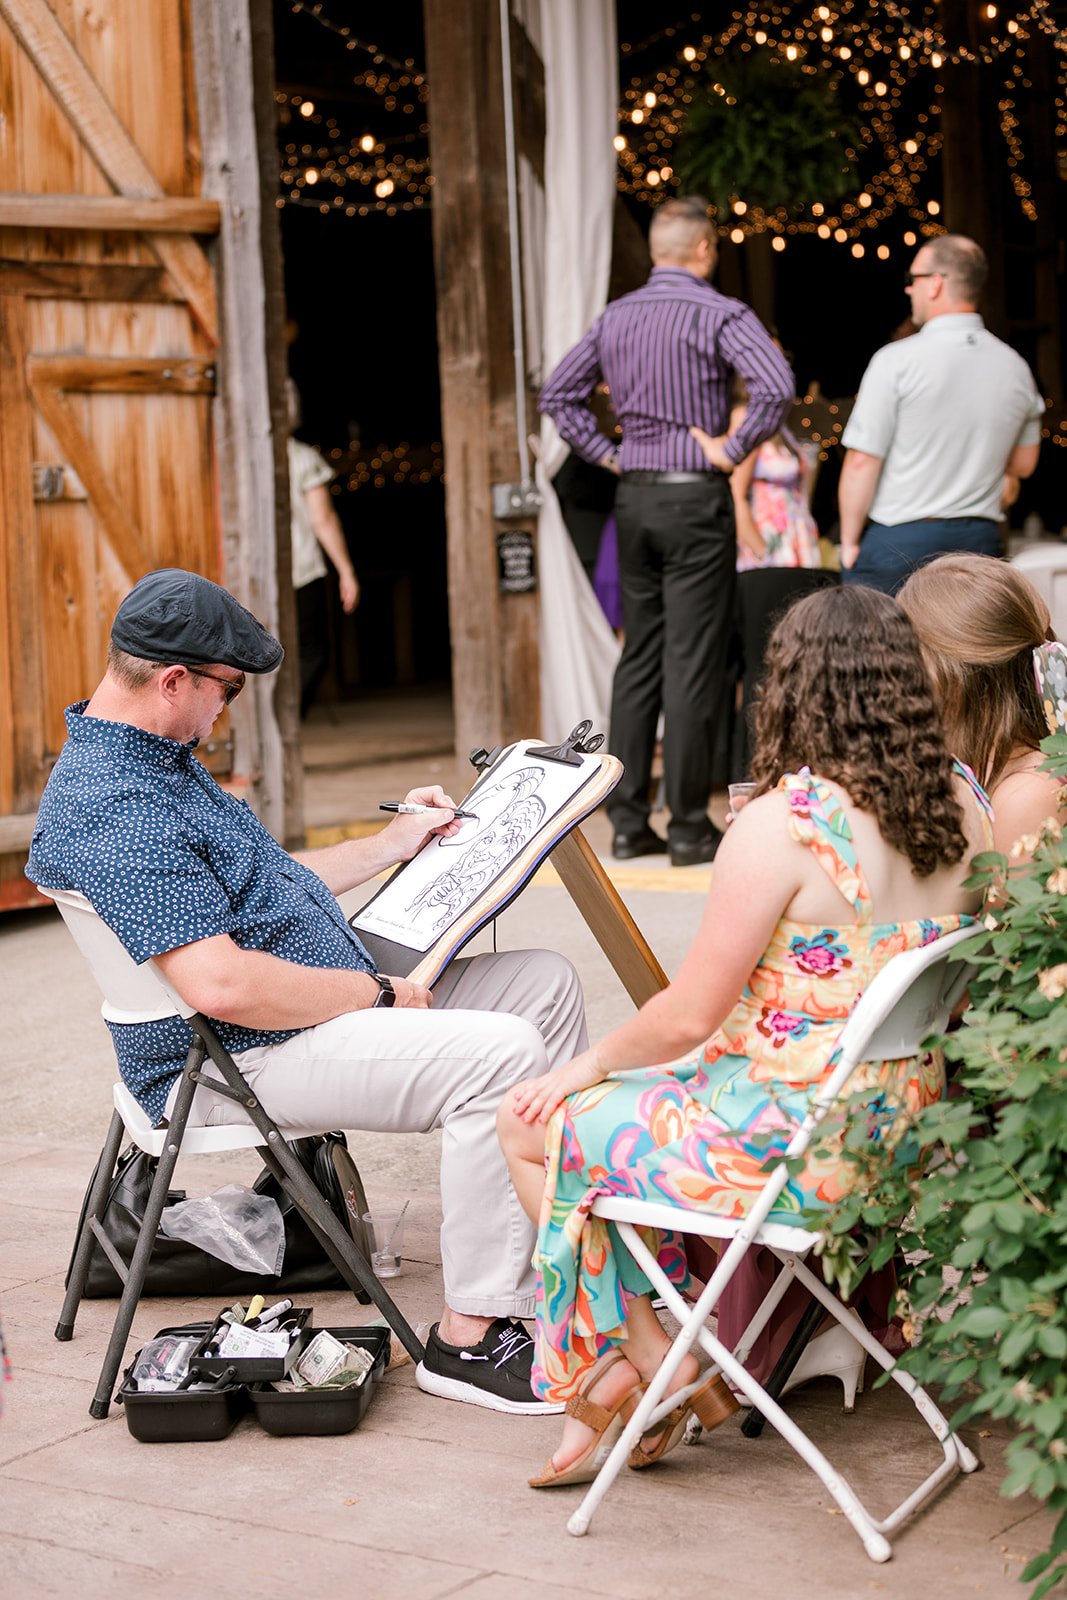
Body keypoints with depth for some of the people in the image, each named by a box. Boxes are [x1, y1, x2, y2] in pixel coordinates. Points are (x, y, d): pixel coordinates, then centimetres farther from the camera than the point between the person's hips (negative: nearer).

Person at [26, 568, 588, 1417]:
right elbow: (224, 984, -31)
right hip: (240, 1063, -11)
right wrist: (380, 995, -19)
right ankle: (471, 1337, -18)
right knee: (500, 1053, -26)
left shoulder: (158, 758, 12)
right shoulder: (113, 813, -24)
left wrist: (392, 845, 24)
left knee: (547, 981, 9)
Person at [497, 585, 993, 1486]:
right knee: (630, 1105, 27)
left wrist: (592, 1064, 2)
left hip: (792, 1143, -8)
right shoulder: (966, 806, -1)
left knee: (533, 1124, 13)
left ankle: (658, 1365, 20)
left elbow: (688, 1017, -17)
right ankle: (602, 1398, 27)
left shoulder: (783, 824, -23)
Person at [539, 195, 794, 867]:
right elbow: (777, 386, -24)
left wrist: (607, 453, 14)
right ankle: (690, 825, 0)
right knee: (693, 663, -3)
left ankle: (628, 820, 11)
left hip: (634, 495, 6)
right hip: (695, 496, -6)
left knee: (638, 658, 11)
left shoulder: (615, 317, 10)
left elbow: (559, 394, 17)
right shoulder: (720, 314, -9)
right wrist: (734, 449, -13)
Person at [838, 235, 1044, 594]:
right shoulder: (1015, 368, 7)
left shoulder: (896, 360, -10)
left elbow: (861, 461, -11)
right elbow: (1023, 464, 17)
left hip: (900, 538, -5)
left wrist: (849, 542, -1)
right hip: (980, 539, 5)